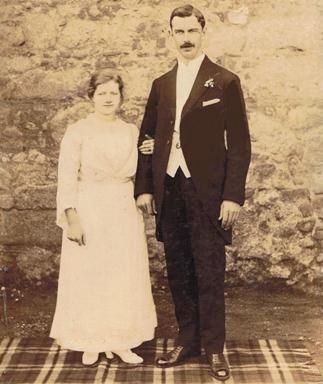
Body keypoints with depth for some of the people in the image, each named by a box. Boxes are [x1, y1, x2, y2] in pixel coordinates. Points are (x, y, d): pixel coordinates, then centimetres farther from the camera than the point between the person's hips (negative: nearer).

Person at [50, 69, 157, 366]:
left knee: (125, 277, 7)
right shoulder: (77, 132, -4)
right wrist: (71, 217, -15)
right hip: (89, 212, -4)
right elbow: (67, 178, -8)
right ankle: (91, 343, 18)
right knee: (89, 277, 4)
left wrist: (150, 155, -2)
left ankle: (119, 341, 18)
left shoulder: (132, 132, 8)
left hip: (124, 213, 4)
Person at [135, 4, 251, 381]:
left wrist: (233, 195, -10)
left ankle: (214, 347, 14)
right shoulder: (161, 84, 13)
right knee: (178, 272, 9)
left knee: (209, 273, 1)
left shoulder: (225, 82, 0)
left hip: (207, 192, -4)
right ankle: (187, 339, 22)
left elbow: (239, 143, -3)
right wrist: (143, 187, 5)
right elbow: (147, 137, 14)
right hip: (169, 190, 4)